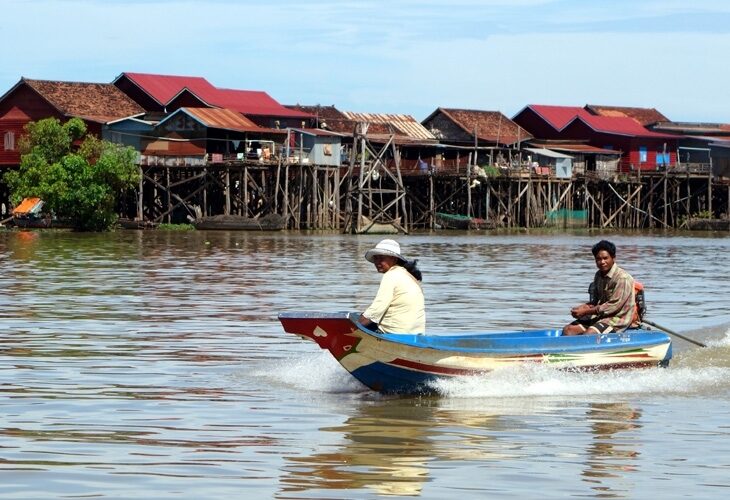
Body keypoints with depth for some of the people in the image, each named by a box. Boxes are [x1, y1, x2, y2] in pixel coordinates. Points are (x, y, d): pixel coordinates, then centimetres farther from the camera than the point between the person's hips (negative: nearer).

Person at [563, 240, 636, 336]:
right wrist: (583, 307, -4)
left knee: (589, 333, -32)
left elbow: (613, 306, -18)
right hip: (600, 316, 9)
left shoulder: (622, 278, -15)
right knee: (568, 329, -8)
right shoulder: (599, 275, 13)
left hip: (617, 319, -9)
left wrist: (585, 312, -16)